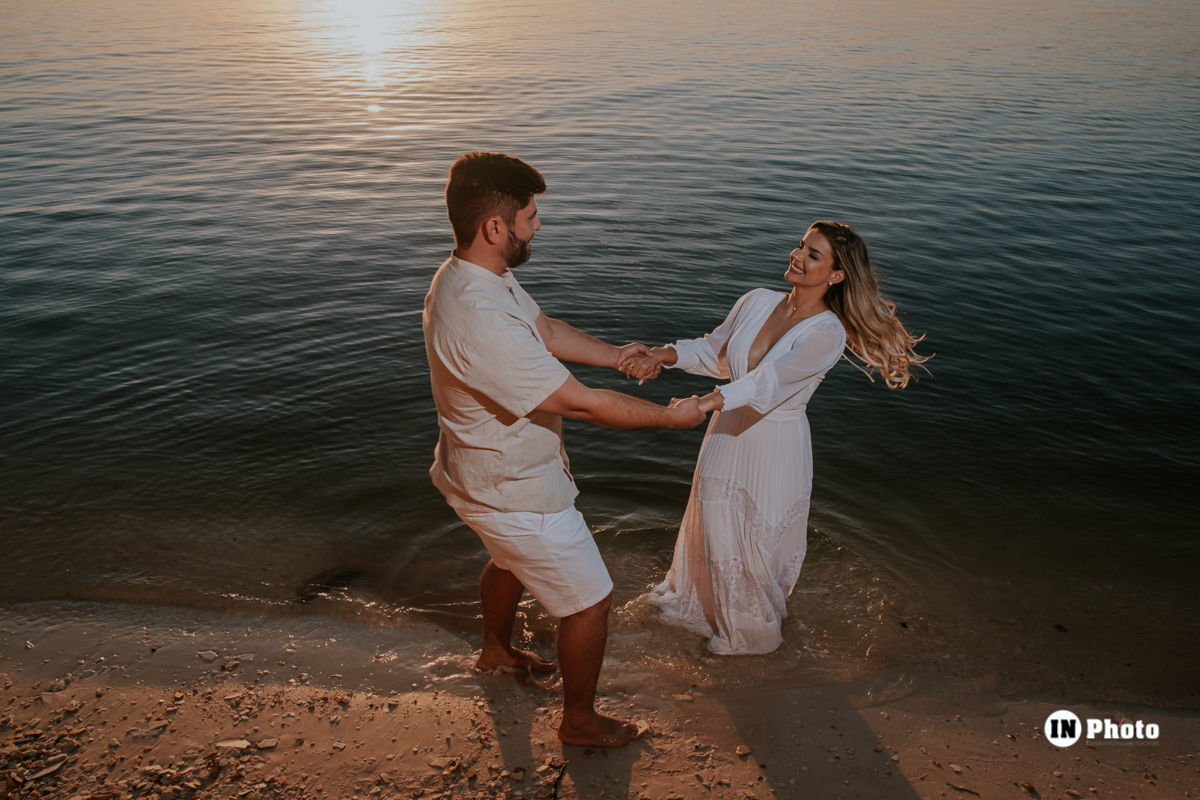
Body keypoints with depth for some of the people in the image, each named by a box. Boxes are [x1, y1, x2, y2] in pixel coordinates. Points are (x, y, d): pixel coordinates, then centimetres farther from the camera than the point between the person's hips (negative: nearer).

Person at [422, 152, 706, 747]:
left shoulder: (472, 276, -5)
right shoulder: (479, 320, -38)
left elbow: (544, 331, 12)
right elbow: (581, 403, -32)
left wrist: (612, 355, 12)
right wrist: (670, 415, -20)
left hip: (493, 472, 10)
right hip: (514, 493, -10)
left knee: (510, 561, 35)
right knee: (590, 602, 8)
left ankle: (496, 651, 63)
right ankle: (579, 721, 31)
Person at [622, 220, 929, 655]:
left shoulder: (827, 334, -23)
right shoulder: (757, 301, -5)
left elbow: (771, 381, -36)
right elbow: (714, 349, 0)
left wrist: (703, 403, -49)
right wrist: (665, 354, -19)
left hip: (775, 448, -5)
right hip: (728, 434, 5)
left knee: (760, 539, 15)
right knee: (714, 526, 23)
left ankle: (752, 628, 44)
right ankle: (706, 603, 53)